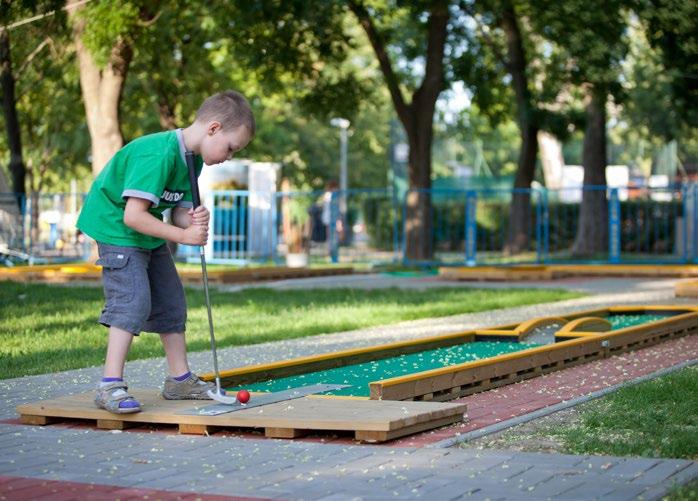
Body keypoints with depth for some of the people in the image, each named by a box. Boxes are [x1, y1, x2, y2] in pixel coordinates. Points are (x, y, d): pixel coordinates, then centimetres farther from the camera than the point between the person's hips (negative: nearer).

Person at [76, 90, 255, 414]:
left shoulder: (192, 160, 1)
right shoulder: (159, 154, -30)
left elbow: (179, 213, 3)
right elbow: (133, 216, -33)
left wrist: (195, 220, -21)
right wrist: (184, 235, -28)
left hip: (149, 234, 10)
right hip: (117, 228, -10)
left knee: (171, 300, 12)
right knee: (134, 299, -20)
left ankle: (180, 379, 23)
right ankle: (110, 386, -18)